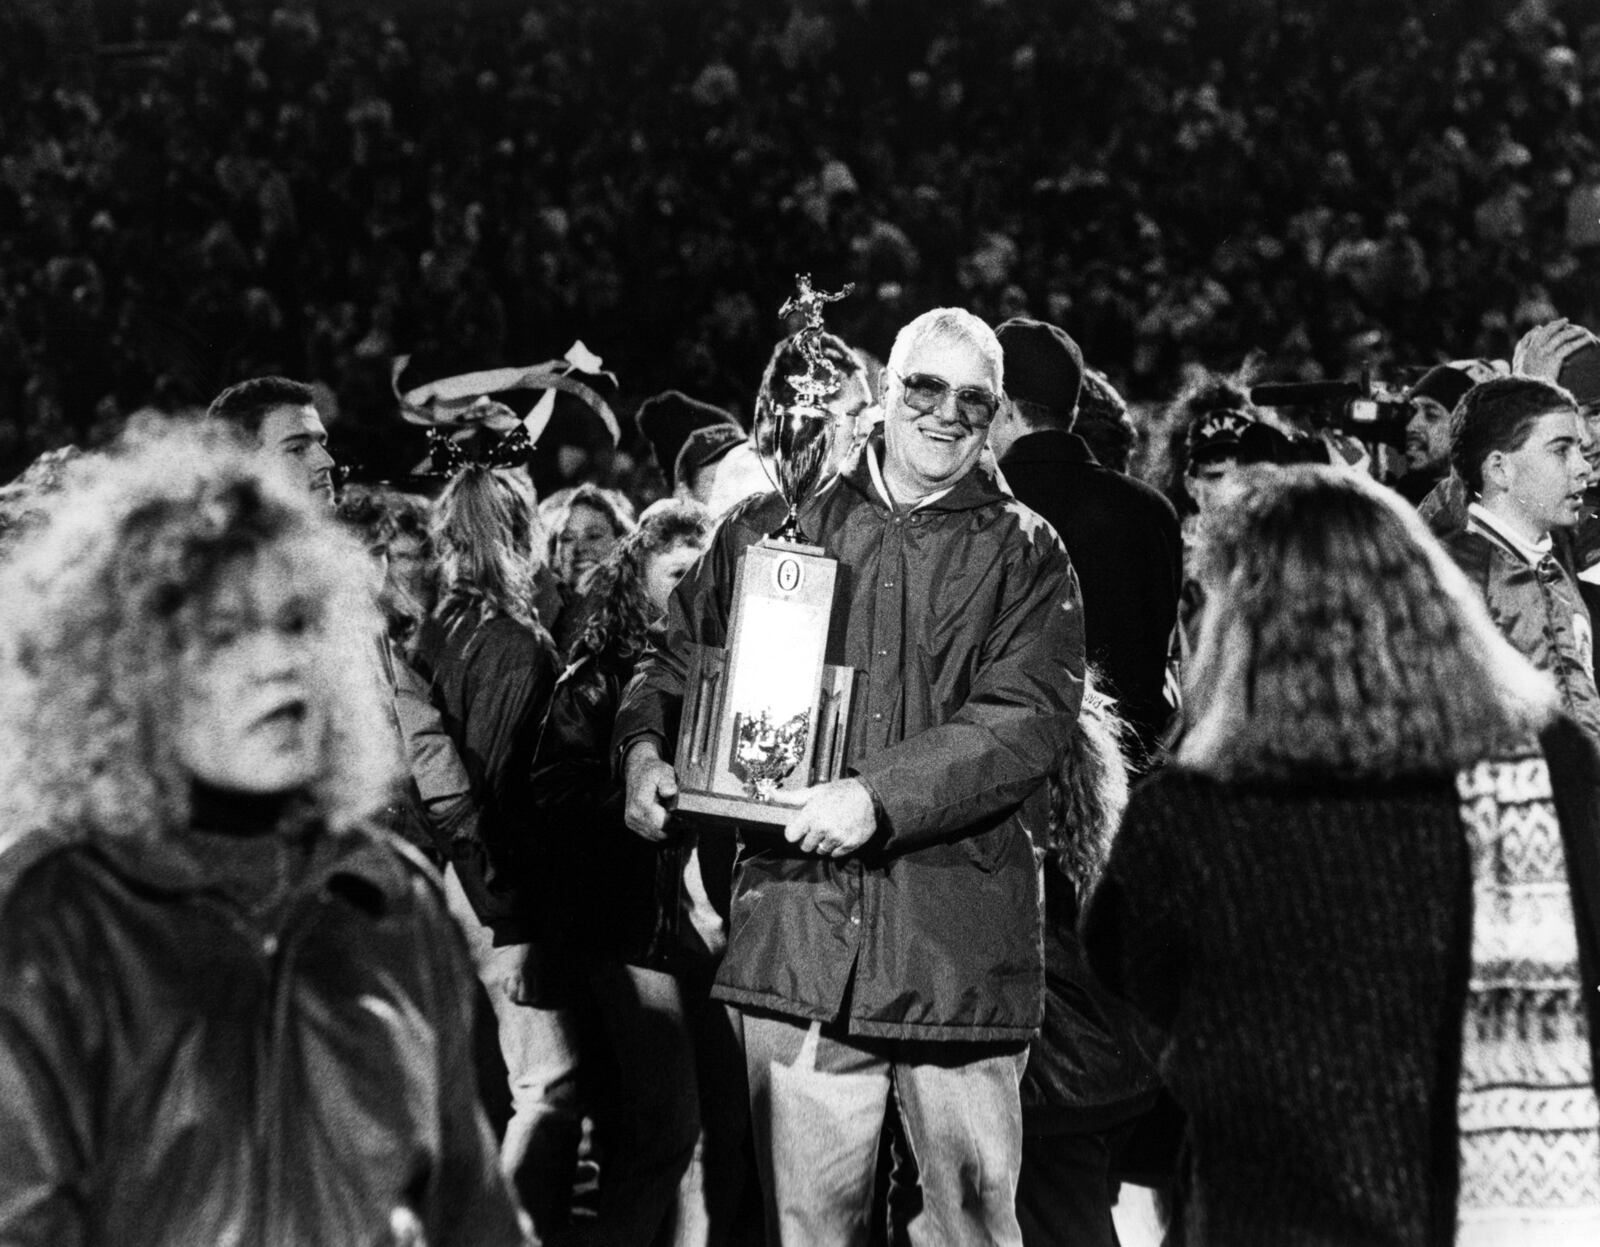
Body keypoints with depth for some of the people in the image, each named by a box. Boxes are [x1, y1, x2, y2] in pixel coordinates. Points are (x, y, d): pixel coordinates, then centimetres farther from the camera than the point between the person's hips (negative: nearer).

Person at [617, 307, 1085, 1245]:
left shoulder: (1025, 555, 6)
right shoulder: (771, 528, 13)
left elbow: (1029, 719, -7)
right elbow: (677, 661, 21)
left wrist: (883, 796, -18)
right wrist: (646, 748, -1)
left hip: (961, 944, -1)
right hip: (797, 928, 1)